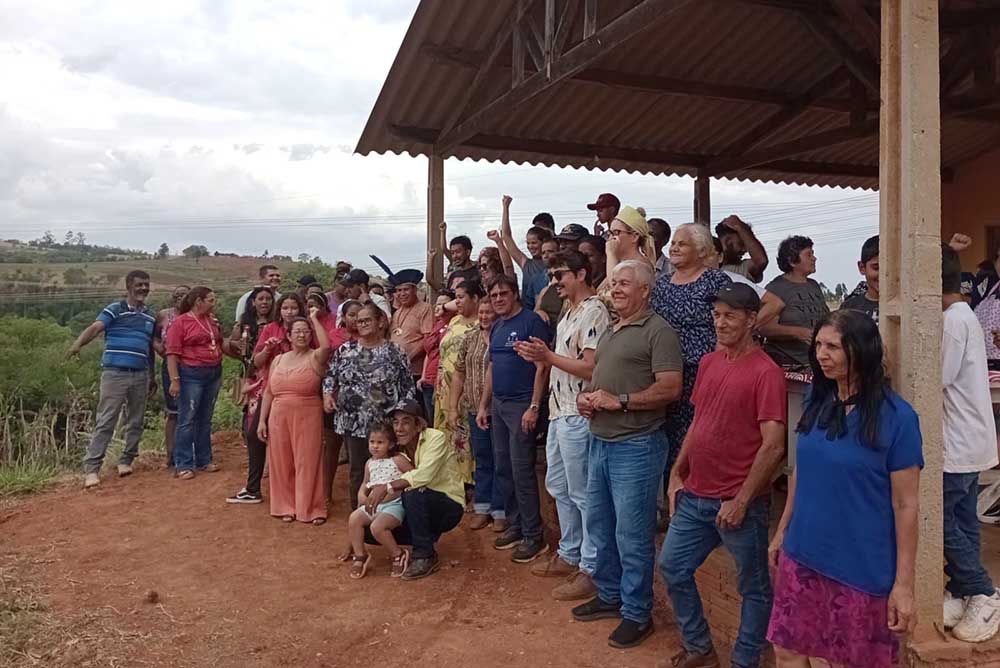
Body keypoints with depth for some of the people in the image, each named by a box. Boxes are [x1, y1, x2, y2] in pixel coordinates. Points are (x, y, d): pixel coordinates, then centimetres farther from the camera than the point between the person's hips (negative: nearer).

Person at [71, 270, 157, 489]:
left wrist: (152, 376, 22)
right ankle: (91, 468, -3)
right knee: (106, 421, -6)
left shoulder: (150, 317, 14)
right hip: (115, 373, -5)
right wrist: (78, 343, -38)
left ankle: (126, 460, 24)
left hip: (140, 375, 5)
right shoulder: (114, 310, -2)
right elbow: (95, 328, -18)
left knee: (135, 421, 11)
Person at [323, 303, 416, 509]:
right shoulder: (345, 350, 8)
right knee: (357, 470, 10)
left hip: (384, 423, -2)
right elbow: (330, 375, 15)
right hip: (352, 422, 2)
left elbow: (407, 386, 0)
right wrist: (327, 393, -3)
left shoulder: (394, 352, 0)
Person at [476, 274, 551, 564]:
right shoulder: (496, 327, 14)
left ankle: (534, 537, 5)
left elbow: (542, 365, -15)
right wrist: (483, 406, 16)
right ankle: (515, 526, 25)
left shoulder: (531, 321, -11)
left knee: (522, 472, -5)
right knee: (504, 469, 12)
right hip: (498, 405, 8)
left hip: (522, 405, -8)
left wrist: (534, 407, -19)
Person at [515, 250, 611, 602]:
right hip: (559, 412, 10)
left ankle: (591, 570, 10)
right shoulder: (570, 312, 15)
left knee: (582, 494, -1)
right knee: (559, 487, 18)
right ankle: (569, 555, 32)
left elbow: (591, 368, -22)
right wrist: (538, 354, 7)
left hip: (578, 416, -10)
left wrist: (548, 356, -18)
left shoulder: (594, 312, -15)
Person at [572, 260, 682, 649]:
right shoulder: (610, 332, 16)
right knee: (599, 526, 18)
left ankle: (637, 613, 16)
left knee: (632, 536, 1)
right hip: (599, 442, 9)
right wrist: (586, 397, 3)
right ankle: (609, 596, 35)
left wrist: (618, 401, -19)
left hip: (636, 447, -9)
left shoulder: (657, 331, -11)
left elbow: (670, 389, -19)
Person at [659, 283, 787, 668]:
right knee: (672, 567, 14)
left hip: (737, 503, -7)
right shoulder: (708, 363, 7)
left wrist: (741, 501, -17)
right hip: (694, 496, 8)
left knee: (753, 588, 10)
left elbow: (773, 446, -19)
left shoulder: (765, 372, -15)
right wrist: (677, 474, 12)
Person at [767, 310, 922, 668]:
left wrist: (903, 584, -11)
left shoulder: (897, 416, -14)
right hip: (802, 556, 5)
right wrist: (782, 531, 14)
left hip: (861, 567, -4)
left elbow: (905, 505, -12)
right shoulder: (816, 401, 1)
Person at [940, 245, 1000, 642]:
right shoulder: (966, 316, 11)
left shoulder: (952, 321, -21)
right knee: (961, 519, 14)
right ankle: (963, 594, 23)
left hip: (959, 443, -10)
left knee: (940, 518, -3)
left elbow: (937, 382, -19)